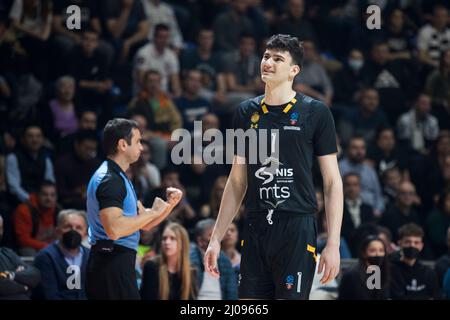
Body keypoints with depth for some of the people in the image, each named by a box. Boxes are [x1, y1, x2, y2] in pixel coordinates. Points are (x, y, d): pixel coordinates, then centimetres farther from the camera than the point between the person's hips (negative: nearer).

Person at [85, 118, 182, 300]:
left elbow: (145, 223, 24)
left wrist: (169, 204, 8)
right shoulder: (109, 180, -14)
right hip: (113, 263, -11)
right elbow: (114, 229, -27)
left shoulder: (118, 177, 21)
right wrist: (153, 212, -17)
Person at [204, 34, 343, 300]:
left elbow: (333, 182, -1)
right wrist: (216, 239, 13)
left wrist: (333, 244, -9)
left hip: (297, 229, -4)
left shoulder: (315, 112, 0)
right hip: (257, 229, 4)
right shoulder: (246, 112, 12)